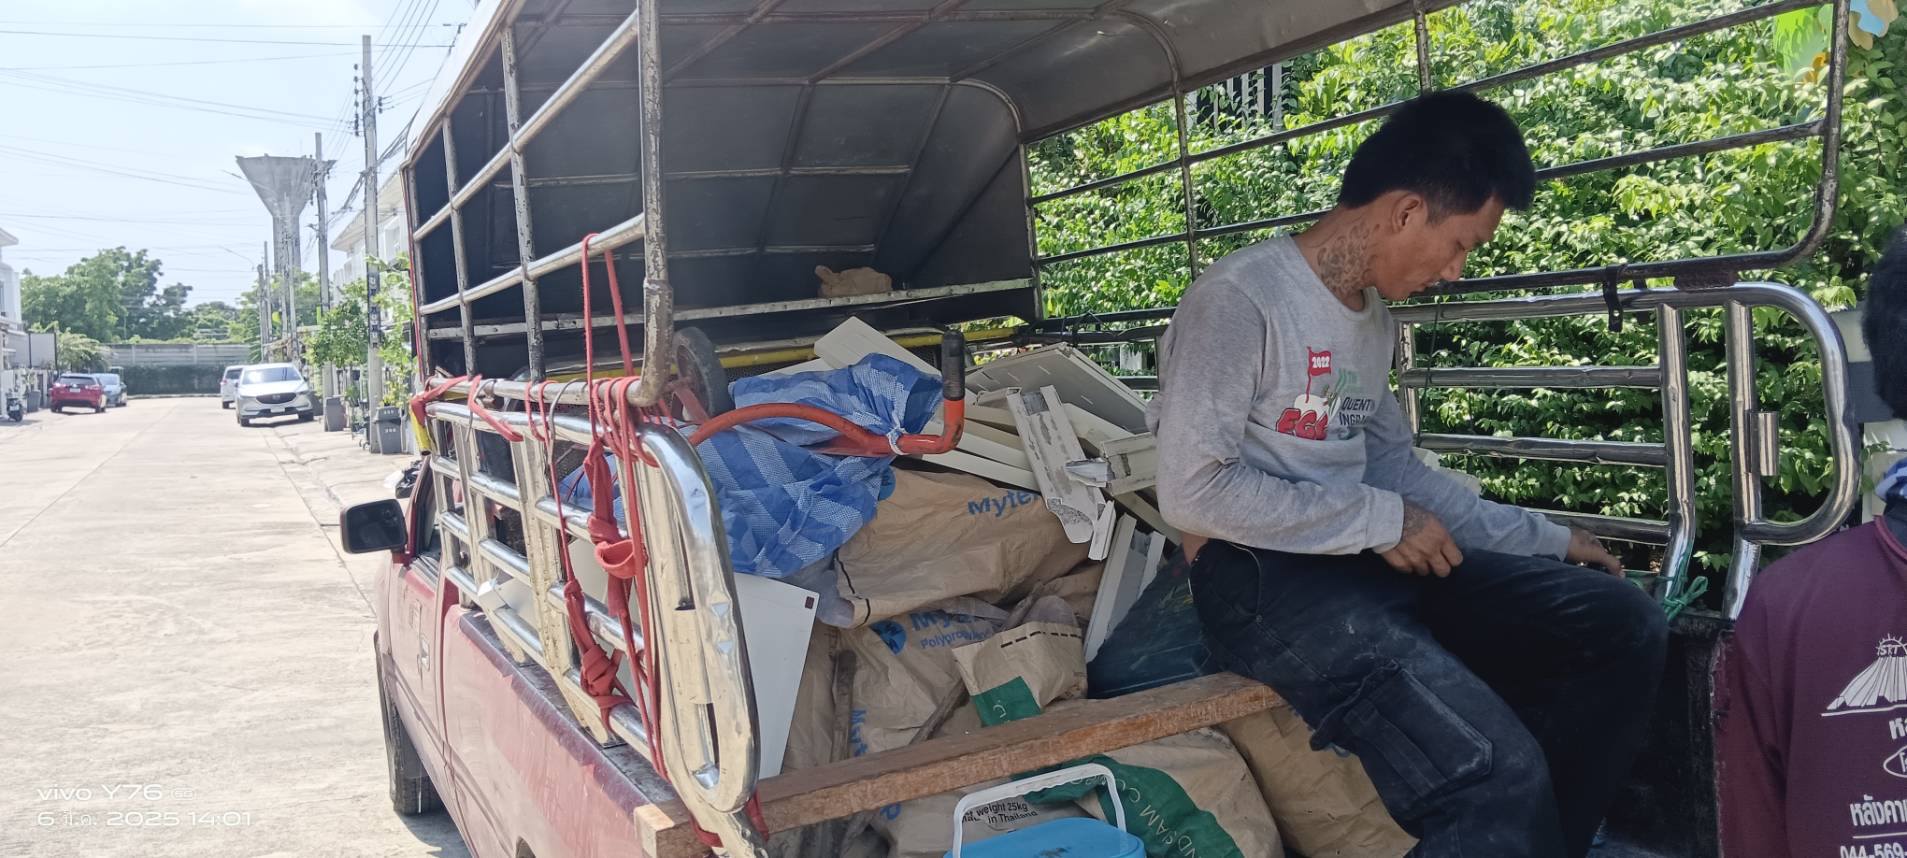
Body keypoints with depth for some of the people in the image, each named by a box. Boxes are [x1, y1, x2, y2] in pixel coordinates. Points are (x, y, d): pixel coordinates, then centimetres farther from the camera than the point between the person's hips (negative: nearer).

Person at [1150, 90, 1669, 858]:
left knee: (1622, 624, 1)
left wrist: (1546, 540, 17)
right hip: (1268, 578, -9)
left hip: (1371, 557, 9)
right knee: (1494, 773, -27)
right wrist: (1378, 520, -14)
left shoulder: (1372, 317, 14)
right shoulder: (1239, 299, -14)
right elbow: (1193, 493, -20)